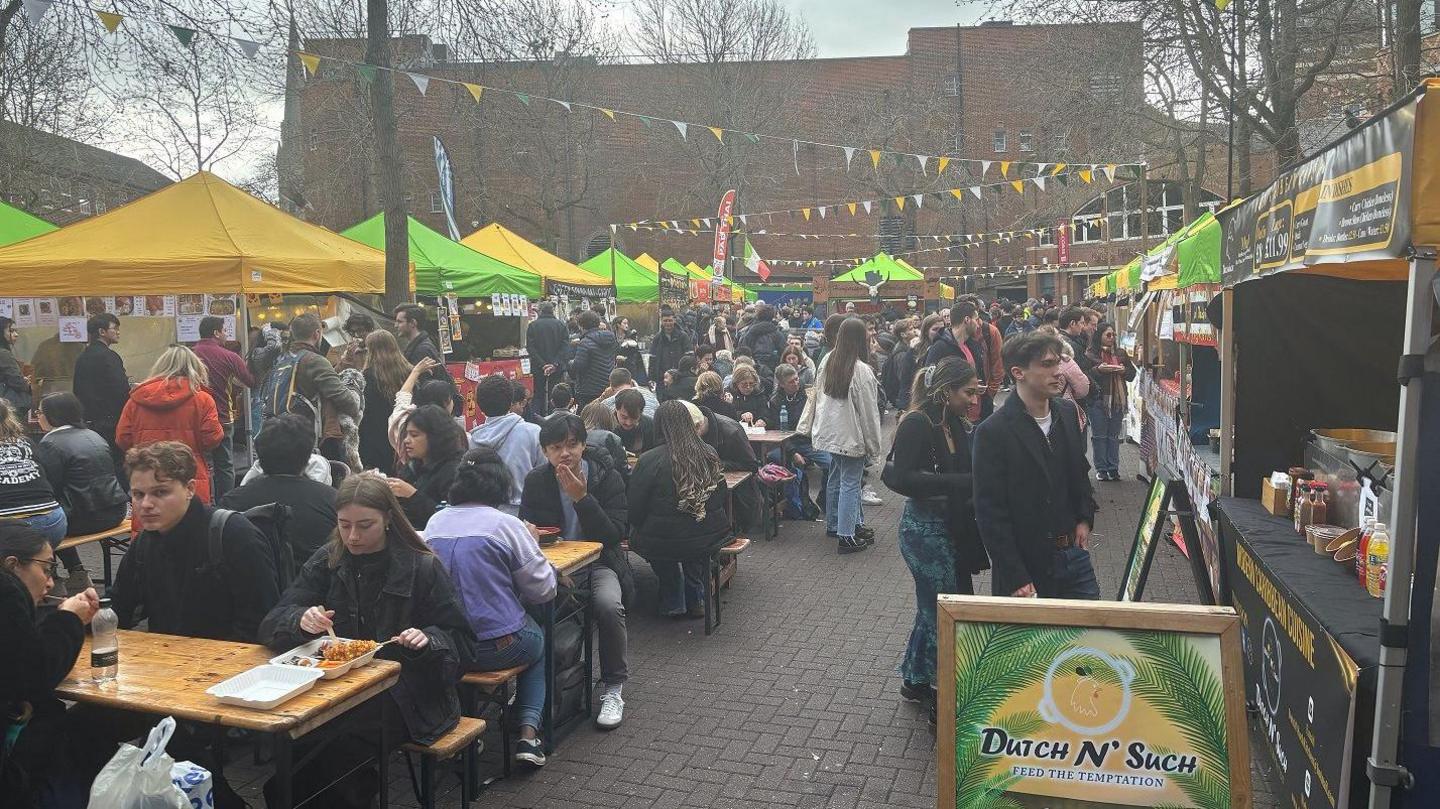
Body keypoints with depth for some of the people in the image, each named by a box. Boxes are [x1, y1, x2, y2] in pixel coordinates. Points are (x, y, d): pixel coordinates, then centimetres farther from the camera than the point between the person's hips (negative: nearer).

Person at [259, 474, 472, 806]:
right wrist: (301, 621, -21)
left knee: (339, 743, -30)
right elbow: (270, 626, 1)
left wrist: (428, 641, -24)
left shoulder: (423, 567, -5)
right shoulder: (326, 561, 5)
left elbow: (461, 639, -2)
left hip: (407, 693, -3)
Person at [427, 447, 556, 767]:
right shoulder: (505, 524, -12)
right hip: (497, 648, -5)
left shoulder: (435, 522, 3)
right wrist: (533, 545, 9)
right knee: (538, 640, 29)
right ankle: (528, 732, 13)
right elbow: (543, 590, -6)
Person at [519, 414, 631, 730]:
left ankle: (613, 689, -13)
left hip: (599, 562, -1)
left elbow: (614, 536, -13)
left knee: (609, 606, -34)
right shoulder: (535, 481, 1)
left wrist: (582, 498, -24)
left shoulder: (609, 478, -5)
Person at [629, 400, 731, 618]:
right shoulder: (710, 453, -1)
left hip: (665, 543, -3)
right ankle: (696, 599, 36)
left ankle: (674, 604, 34)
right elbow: (721, 498, 11)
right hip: (712, 538, 4)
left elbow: (635, 511, -8)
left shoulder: (649, 460, -15)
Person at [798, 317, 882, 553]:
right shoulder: (861, 370, -20)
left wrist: (808, 425, 20)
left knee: (835, 478, 19)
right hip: (852, 436, -7)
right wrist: (873, 443, -6)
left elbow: (817, 395, 10)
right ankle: (846, 536, 4)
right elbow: (868, 410, -14)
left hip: (830, 432, 7)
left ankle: (833, 524, 32)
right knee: (850, 483, 0)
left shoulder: (827, 361, 1)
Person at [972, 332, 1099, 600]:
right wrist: (1016, 578, -18)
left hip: (1074, 554, 6)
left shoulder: (1068, 413, 3)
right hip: (1026, 566, -6)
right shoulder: (993, 432, -18)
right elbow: (990, 514, -17)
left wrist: (1085, 518, 7)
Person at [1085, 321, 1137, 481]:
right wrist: (1098, 369, -22)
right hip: (1098, 400, -4)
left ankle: (1113, 468, 14)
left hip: (1118, 400, 4)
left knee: (1114, 435, 8)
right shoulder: (1090, 355, -2)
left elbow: (1132, 374, 15)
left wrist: (1124, 370, -5)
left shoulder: (1121, 353, 13)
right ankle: (1101, 469, 7)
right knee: (1099, 435, 1)